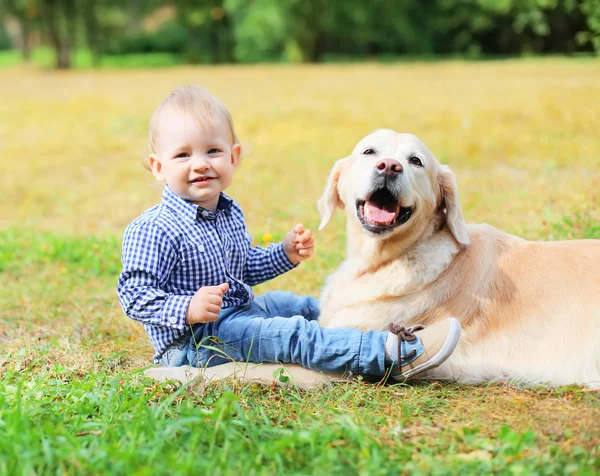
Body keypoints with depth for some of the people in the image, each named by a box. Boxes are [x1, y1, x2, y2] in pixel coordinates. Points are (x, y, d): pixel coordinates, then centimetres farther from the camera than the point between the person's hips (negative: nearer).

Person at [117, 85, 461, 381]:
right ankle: (390, 355, -31)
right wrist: (188, 309, -38)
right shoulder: (154, 231, -21)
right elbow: (135, 296, -24)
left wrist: (285, 254, 9)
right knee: (292, 335, -25)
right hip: (192, 342, -10)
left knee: (302, 306, 22)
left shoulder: (229, 213, 8)